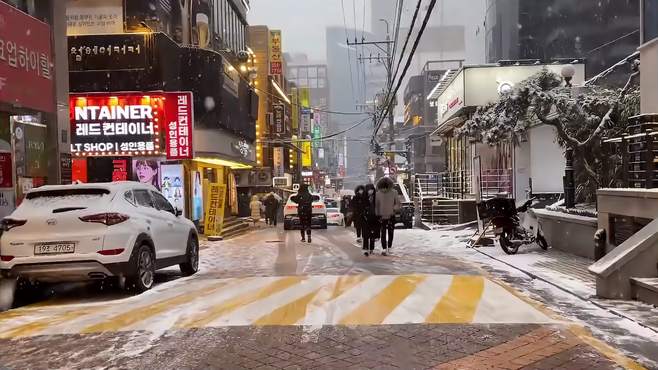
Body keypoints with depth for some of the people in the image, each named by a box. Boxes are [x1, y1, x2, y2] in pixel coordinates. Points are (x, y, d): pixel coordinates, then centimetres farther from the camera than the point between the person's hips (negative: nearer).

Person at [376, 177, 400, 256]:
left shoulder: (394, 192, -5)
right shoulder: (378, 193, -3)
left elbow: (398, 203, 2)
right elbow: (376, 205, 3)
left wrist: (394, 209, -17)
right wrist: (377, 215, 2)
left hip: (391, 216, 1)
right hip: (382, 216, -1)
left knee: (391, 233, 9)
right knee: (383, 233, -6)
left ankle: (389, 248, 23)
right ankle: (384, 249, -5)